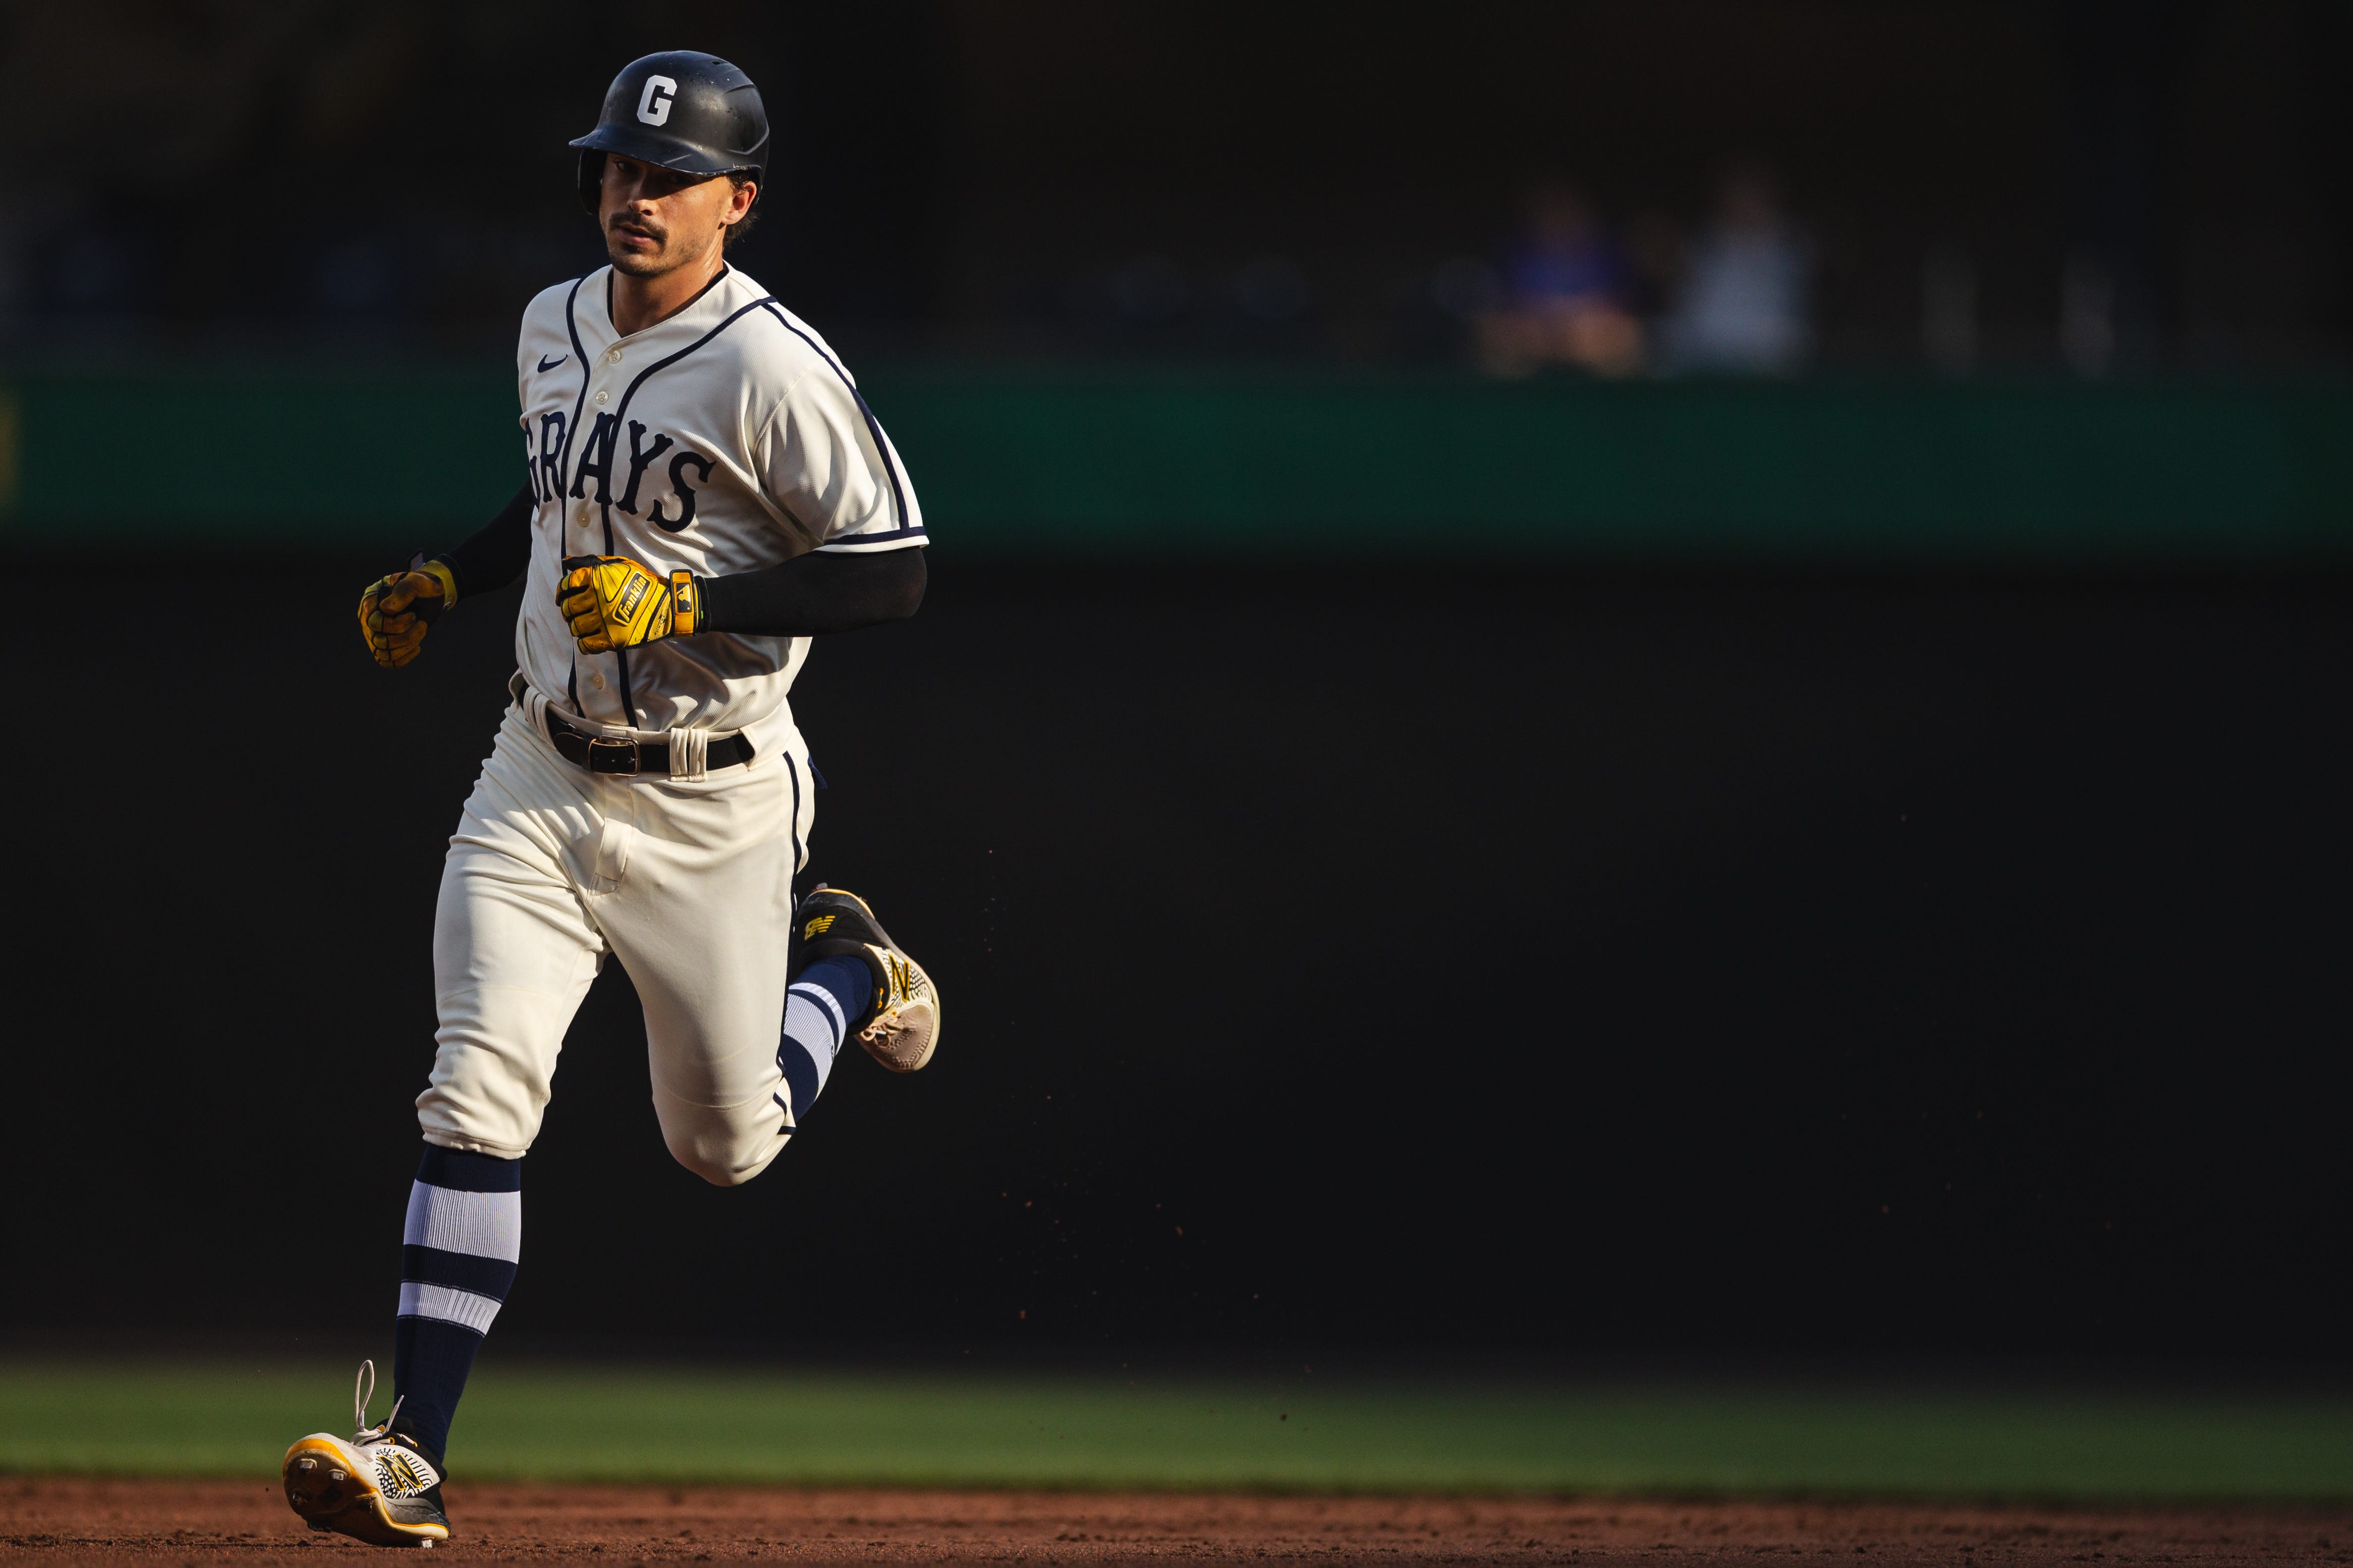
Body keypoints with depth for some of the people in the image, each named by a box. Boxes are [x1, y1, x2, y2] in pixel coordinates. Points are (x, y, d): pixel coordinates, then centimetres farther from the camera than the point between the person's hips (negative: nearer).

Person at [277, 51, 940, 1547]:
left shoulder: (772, 369, -18)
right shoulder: (555, 327, 6)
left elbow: (894, 570, -18)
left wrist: (684, 604, -25)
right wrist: (446, 581, 11)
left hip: (712, 807, -4)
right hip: (542, 779, 5)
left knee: (725, 1144, 10)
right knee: (479, 1086, -13)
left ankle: (843, 968, 42)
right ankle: (412, 1454, -18)